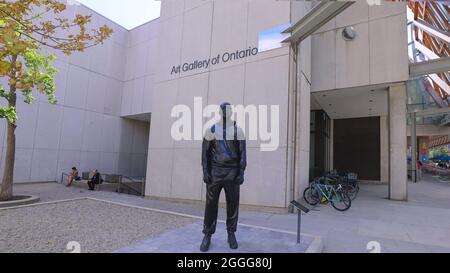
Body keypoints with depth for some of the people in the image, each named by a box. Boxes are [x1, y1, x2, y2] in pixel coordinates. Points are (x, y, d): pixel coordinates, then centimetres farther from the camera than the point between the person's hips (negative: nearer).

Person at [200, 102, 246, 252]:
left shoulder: (238, 130, 4)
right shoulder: (211, 130, 4)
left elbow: (242, 152, 2)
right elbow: (205, 151, 3)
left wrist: (241, 172, -6)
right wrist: (205, 171, -6)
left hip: (232, 173, 1)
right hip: (214, 172, 0)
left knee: (232, 204, 5)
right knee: (211, 204, 2)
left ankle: (231, 234, 21)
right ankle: (207, 235, 15)